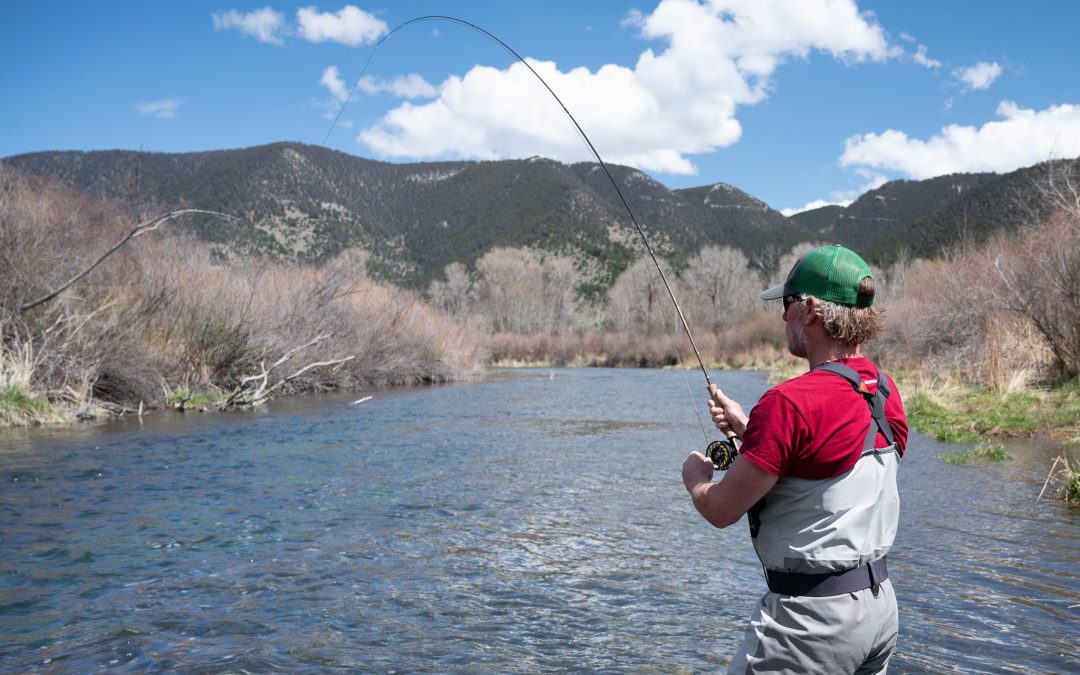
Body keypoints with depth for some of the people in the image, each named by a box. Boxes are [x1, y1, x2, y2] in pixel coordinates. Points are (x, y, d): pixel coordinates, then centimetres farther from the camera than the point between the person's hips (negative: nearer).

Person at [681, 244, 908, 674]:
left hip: (812, 616, -8)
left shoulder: (789, 402, -22)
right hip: (880, 605, 9)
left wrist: (695, 476, 6)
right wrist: (748, 429, 18)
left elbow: (720, 510, -15)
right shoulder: (887, 392, 4)